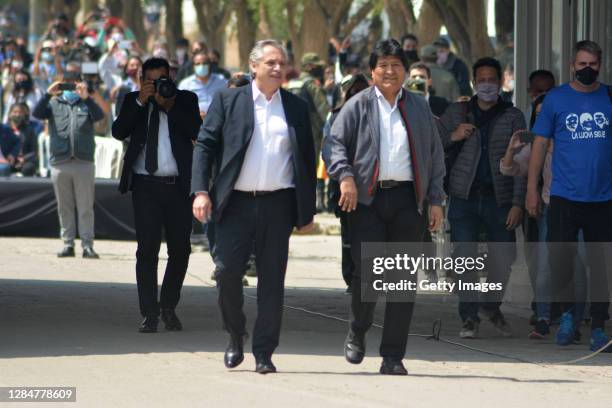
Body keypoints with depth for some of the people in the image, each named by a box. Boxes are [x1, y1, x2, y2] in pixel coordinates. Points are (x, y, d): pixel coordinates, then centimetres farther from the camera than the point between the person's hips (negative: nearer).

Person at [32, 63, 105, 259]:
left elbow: (99, 116, -9)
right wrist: (48, 95, -16)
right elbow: (37, 114, -3)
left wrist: (86, 98, -23)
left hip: (84, 162, -2)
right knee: (64, 207, 6)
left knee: (86, 207, -2)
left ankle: (87, 245, 0)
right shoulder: (54, 103, 13)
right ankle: (68, 244, 12)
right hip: (60, 162, 2)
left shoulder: (87, 102, 10)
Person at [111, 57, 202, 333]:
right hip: (146, 186, -1)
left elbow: (196, 132, -7)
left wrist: (170, 106, -14)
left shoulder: (185, 100, 8)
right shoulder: (133, 101, 10)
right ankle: (149, 314, -5)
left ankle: (169, 308, 21)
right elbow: (119, 132, -5)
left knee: (180, 250, 5)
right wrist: (140, 101, -11)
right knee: (147, 250, -6)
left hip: (178, 186, 1)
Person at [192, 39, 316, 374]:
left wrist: (307, 212, 9)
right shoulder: (228, 101, 6)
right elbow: (205, 145, 2)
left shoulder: (296, 108, 11)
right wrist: (201, 191, -10)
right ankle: (236, 339, 16)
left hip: (278, 205, 1)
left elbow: (307, 161, 13)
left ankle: (263, 354, 7)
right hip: (236, 204, -1)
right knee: (227, 272, -6)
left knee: (272, 280, 1)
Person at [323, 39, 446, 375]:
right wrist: (345, 176, -18)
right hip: (367, 199, -2)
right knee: (367, 274, -10)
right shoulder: (358, 106, 6)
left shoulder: (420, 108, 14)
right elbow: (334, 144, 0)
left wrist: (435, 200, 8)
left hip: (408, 201, 2)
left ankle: (393, 357, 5)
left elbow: (435, 156, 16)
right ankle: (357, 333, 19)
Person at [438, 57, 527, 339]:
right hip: (464, 198, 0)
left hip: (499, 199, 0)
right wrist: (452, 137, -7)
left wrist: (518, 203, -8)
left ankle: (492, 306, 27)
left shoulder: (513, 117, 6)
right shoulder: (457, 112, 10)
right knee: (465, 257, -7)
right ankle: (469, 318, 0)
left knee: (504, 258, 2)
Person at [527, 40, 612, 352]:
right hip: (564, 196, -1)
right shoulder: (556, 98, 3)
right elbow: (540, 144, 4)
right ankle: (567, 312, 20)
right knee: (560, 257, -2)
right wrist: (531, 189, -1)